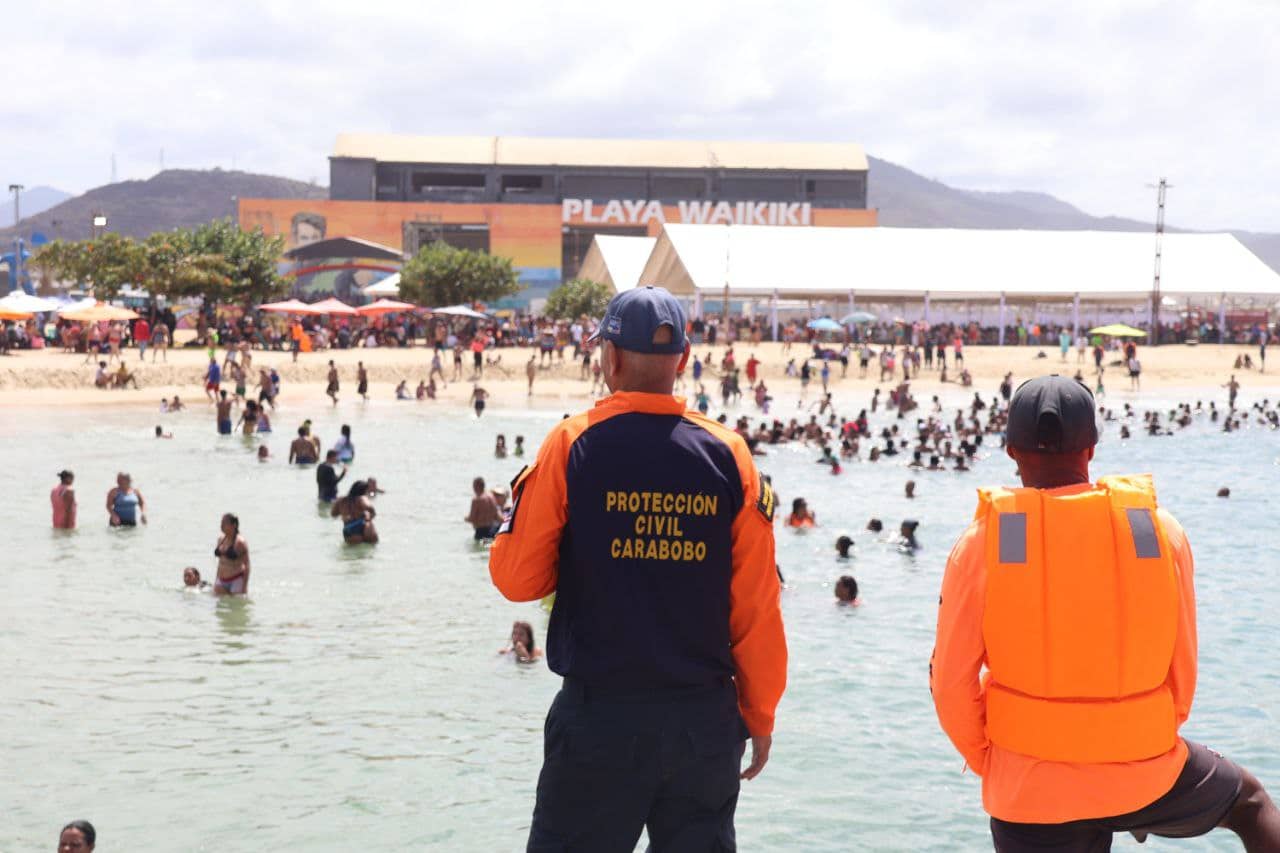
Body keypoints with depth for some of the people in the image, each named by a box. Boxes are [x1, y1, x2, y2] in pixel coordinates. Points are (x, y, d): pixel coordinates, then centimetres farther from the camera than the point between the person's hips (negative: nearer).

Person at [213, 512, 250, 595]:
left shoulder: (240, 542, -12)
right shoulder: (221, 539, 10)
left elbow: (246, 565, -11)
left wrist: (245, 586, -15)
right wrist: (216, 580, 18)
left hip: (236, 581, -7)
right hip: (221, 582, 7)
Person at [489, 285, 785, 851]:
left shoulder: (573, 445, -8)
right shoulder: (728, 454, -2)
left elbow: (517, 579, -5)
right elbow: (757, 609, -1)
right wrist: (760, 717, 10)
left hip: (600, 718, -2)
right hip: (706, 720, 2)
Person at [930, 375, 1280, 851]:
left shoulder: (982, 543, -9)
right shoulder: (1160, 529, -5)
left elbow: (951, 683, -8)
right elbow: (1183, 670, 2)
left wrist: (985, 761, 10)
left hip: (1030, 792, 0)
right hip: (1142, 773, 1)